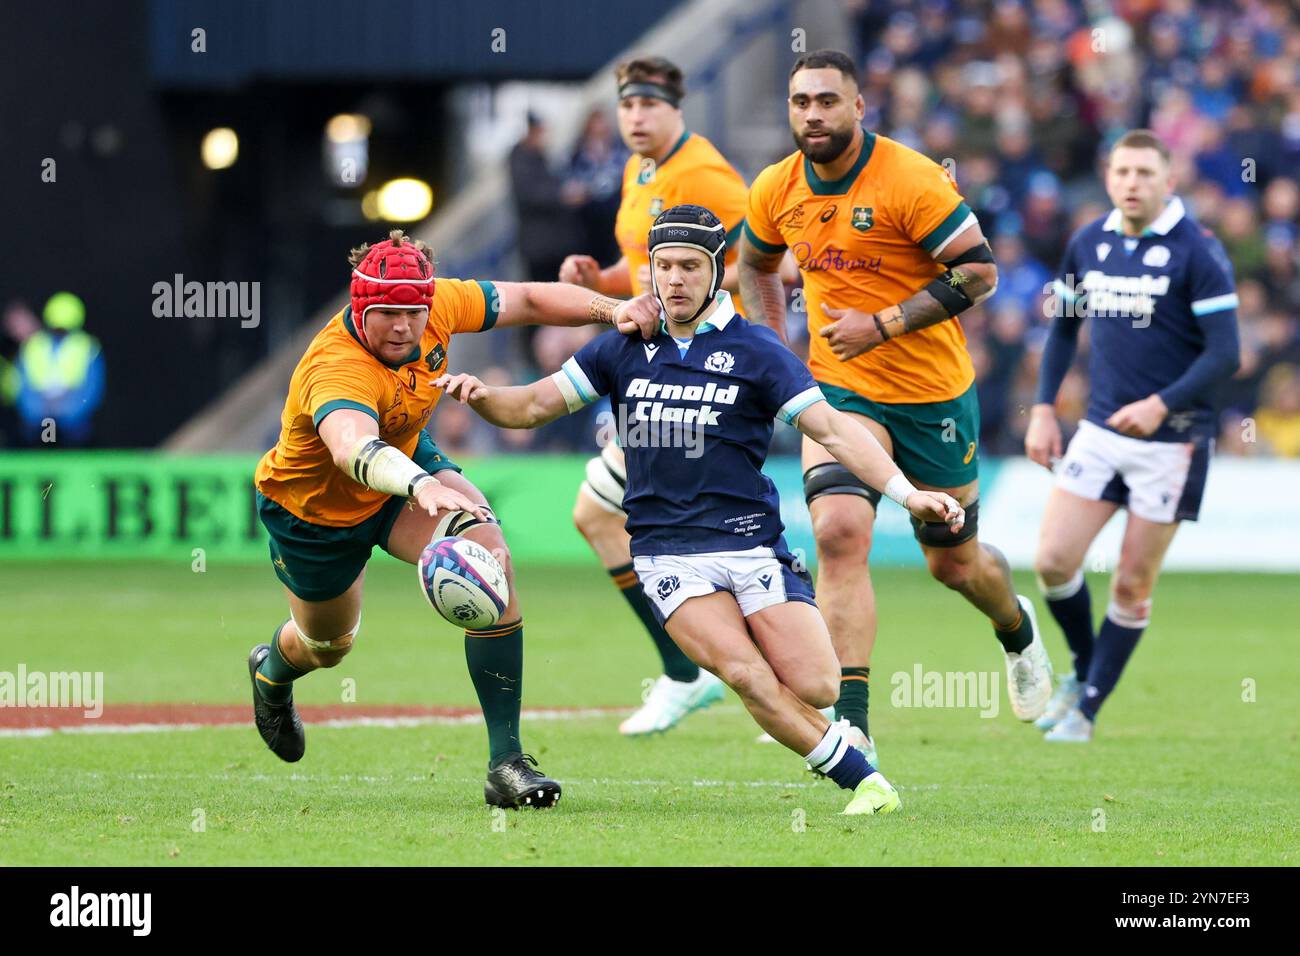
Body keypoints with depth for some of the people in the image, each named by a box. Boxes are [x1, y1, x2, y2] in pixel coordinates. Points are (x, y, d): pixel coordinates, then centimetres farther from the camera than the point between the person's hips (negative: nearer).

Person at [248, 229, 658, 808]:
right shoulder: (336, 368, -44)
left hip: (408, 469, 4)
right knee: (328, 644, 20)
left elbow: (525, 301, -7)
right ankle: (272, 671, 63)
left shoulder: (435, 305, -24)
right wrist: (422, 488, -84)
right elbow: (353, 448, -65)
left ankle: (506, 760, -21)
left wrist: (612, 309, -22)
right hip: (312, 510, -4)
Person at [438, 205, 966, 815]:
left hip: (750, 542, -1)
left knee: (813, 686, -17)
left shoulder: (755, 351, 2)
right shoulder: (625, 348, 9)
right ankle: (860, 778, -11)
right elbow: (534, 406, 12)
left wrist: (907, 493, -14)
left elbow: (831, 429, -3)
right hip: (666, 553, 1)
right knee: (745, 673, -23)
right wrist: (483, 397, -10)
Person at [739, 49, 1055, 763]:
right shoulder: (776, 190, -2)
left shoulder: (912, 181, -18)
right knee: (839, 531, -22)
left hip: (933, 393, -2)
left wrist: (882, 325, -23)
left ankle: (1018, 630, 50)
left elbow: (979, 270, -19)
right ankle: (850, 723, -25)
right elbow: (755, 264, 20)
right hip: (839, 389, 2)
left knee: (954, 563, 13)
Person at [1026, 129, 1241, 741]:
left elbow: (1224, 354, -14)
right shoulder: (1088, 244, 4)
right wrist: (1043, 408, 8)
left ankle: (1086, 709, 13)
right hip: (1100, 431, 4)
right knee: (1053, 560, -5)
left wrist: (1161, 405, -25)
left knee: (1132, 585, 1)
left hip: (1171, 439, -4)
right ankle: (1082, 669, 20)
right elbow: (1063, 326, 18)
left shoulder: (1197, 252, -12)